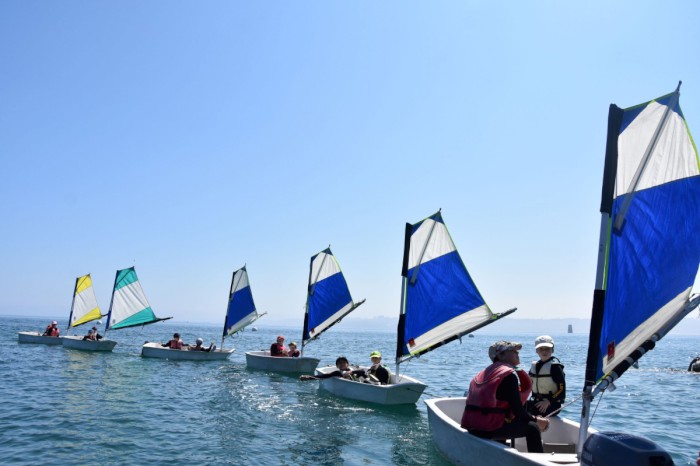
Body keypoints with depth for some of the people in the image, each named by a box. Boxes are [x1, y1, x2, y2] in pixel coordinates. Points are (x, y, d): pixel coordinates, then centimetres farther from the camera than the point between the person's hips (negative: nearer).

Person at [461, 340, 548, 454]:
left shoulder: (485, 372, 18)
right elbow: (518, 411, -11)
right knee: (532, 427, -1)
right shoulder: (509, 374, -8)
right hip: (489, 429, -9)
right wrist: (537, 420, 7)